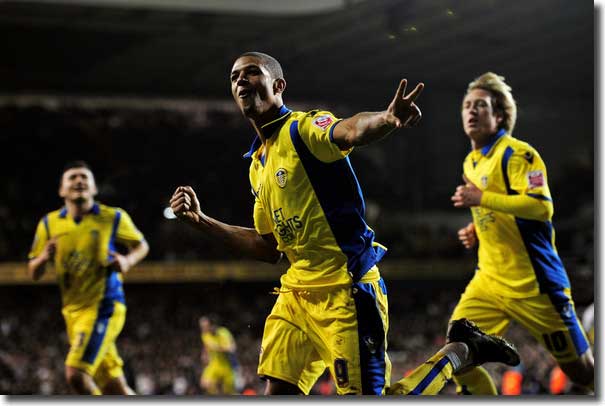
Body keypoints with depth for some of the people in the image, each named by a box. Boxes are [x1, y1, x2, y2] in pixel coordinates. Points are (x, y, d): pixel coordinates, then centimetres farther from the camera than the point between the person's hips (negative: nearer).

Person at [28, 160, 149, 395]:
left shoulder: (113, 218, -2)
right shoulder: (49, 224, 6)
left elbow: (141, 246, 12)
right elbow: (33, 274, 10)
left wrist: (127, 261, -10)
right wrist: (44, 258, -13)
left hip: (104, 307, -4)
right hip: (73, 311, 4)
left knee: (76, 374, -20)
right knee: (114, 389, 8)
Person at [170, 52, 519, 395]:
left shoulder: (304, 127, -8)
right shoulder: (258, 164, 16)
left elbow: (350, 131, -33)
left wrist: (387, 119, -57)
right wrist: (201, 221, 17)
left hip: (346, 290, -8)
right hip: (296, 292, 8)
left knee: (369, 397, -5)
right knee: (277, 391, 0)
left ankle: (461, 351, 16)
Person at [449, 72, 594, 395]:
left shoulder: (517, 154, -12)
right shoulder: (471, 163, 14)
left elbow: (542, 207, -26)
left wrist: (481, 199, -26)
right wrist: (476, 233, 10)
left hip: (534, 284, -7)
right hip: (489, 281, 7)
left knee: (581, 371, 2)